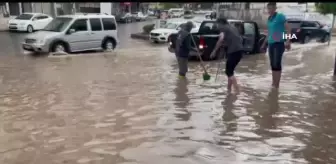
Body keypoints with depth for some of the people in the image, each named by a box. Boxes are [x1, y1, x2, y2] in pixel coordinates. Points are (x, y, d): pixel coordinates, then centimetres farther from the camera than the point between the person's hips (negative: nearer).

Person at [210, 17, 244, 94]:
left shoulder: (222, 28, 2)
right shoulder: (233, 27, 26)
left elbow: (221, 39, -17)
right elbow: (240, 39, 30)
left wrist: (214, 51, -12)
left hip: (233, 51, -8)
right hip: (240, 50, 8)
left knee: (229, 72, -2)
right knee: (230, 71, 19)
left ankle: (237, 91, -9)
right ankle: (229, 90, 25)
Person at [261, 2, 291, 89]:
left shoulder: (280, 16, -5)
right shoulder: (269, 19, 15)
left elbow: (288, 29, -10)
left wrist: (288, 41, -21)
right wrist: (264, 43, 28)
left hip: (279, 43, -6)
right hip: (271, 44, 7)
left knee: (277, 64, -10)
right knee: (272, 64, 7)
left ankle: (277, 85, -6)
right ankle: (273, 83, 14)